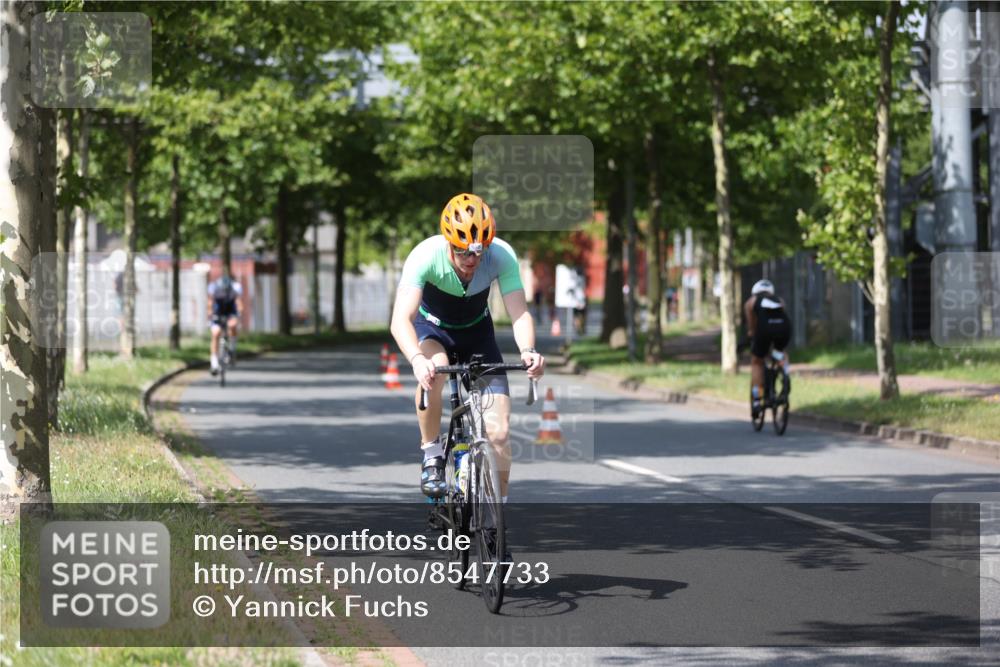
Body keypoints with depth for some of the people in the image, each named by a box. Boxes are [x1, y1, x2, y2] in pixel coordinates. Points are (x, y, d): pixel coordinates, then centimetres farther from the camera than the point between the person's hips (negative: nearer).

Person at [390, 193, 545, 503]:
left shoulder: (502, 255, -27)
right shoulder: (426, 255, -33)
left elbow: (519, 313, -30)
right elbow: (400, 319, -42)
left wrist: (528, 351, -52)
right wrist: (417, 359, -61)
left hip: (477, 332, 2)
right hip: (432, 328, -2)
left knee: (499, 432, -10)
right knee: (434, 369, -39)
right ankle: (431, 454, -17)